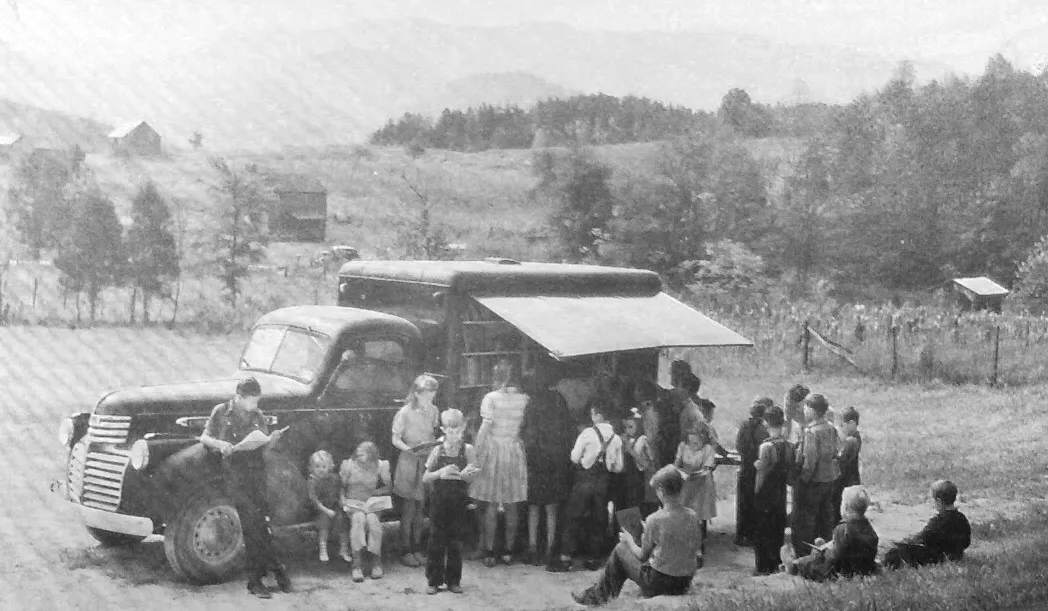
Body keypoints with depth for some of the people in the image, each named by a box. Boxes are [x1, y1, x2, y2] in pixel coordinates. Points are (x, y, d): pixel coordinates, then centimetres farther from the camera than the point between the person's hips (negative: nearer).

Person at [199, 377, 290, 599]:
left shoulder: (257, 415, 13)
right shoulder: (222, 412, 3)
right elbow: (204, 438, 8)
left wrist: (273, 439, -4)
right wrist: (220, 444, -12)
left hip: (256, 470, 3)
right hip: (234, 471, -3)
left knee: (255, 526, -6)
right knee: (254, 522, -15)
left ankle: (256, 579, -1)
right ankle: (275, 567, -5)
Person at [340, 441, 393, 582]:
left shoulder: (380, 466, -2)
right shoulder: (349, 465, -3)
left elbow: (387, 487, 7)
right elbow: (340, 487, 5)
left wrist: (374, 492, -9)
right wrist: (343, 501, -11)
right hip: (353, 503, -1)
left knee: (373, 520, -33)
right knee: (358, 518, -34)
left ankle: (376, 562, -21)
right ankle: (357, 564, -38)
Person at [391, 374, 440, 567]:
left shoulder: (433, 411, 2)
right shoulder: (405, 413, -12)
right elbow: (395, 439, -8)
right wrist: (410, 449, -23)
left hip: (428, 462, 4)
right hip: (409, 462, -4)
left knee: (420, 507, 8)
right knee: (409, 507, -1)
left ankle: (417, 549, 17)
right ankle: (405, 551, 7)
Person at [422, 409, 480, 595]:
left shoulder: (467, 450, -2)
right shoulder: (438, 451, -1)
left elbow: (471, 478, -4)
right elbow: (425, 478, 0)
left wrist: (462, 475, -25)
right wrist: (441, 473, -17)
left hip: (459, 502, 0)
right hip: (439, 501, 0)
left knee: (456, 541, 5)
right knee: (436, 541, 3)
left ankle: (453, 581, 16)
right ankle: (434, 581, 11)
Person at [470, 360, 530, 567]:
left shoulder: (491, 398, -9)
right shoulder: (524, 399, 1)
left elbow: (485, 430, -12)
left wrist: (477, 454, -7)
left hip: (494, 449, -3)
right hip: (516, 451, 3)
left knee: (492, 505, 4)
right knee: (512, 506, 10)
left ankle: (489, 552, 5)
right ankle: (508, 552, 16)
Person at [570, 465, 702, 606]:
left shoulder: (655, 519, -19)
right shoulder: (692, 517, -5)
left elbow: (642, 556, -9)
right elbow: (695, 550, 9)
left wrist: (629, 541, 12)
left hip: (659, 582, -6)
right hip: (685, 583, 6)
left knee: (620, 549, 15)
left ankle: (596, 596, 31)